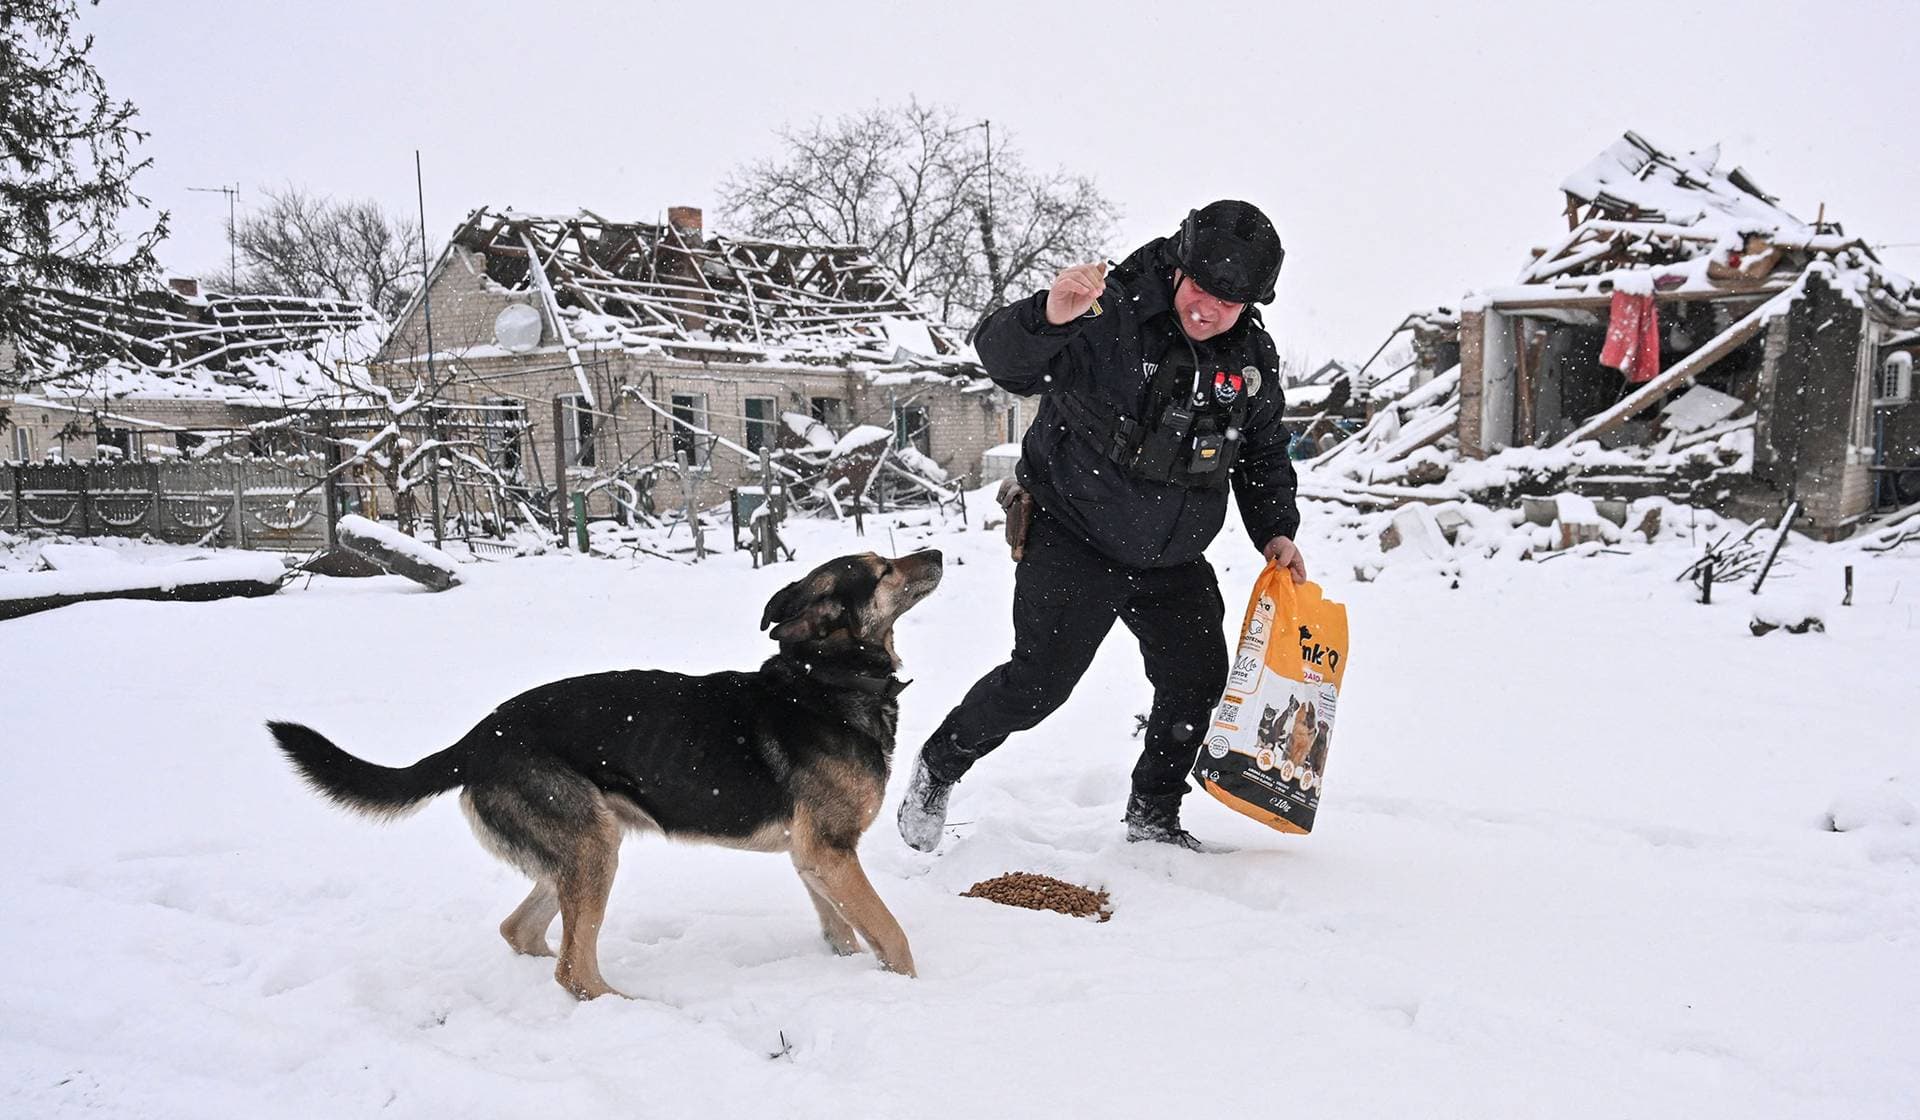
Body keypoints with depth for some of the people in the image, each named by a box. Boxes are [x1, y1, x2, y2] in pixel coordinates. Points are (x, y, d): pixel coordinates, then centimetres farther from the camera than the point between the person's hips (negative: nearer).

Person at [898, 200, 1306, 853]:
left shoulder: (1254, 359, -1)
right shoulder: (1110, 317, -21)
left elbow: (1264, 456, 14)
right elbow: (1002, 358, -33)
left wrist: (1276, 531, 2)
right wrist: (1049, 316, -54)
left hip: (1174, 560, 6)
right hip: (1074, 541, -6)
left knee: (1197, 681, 9)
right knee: (1041, 679, -12)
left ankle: (1153, 818, 30)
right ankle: (937, 766, 14)